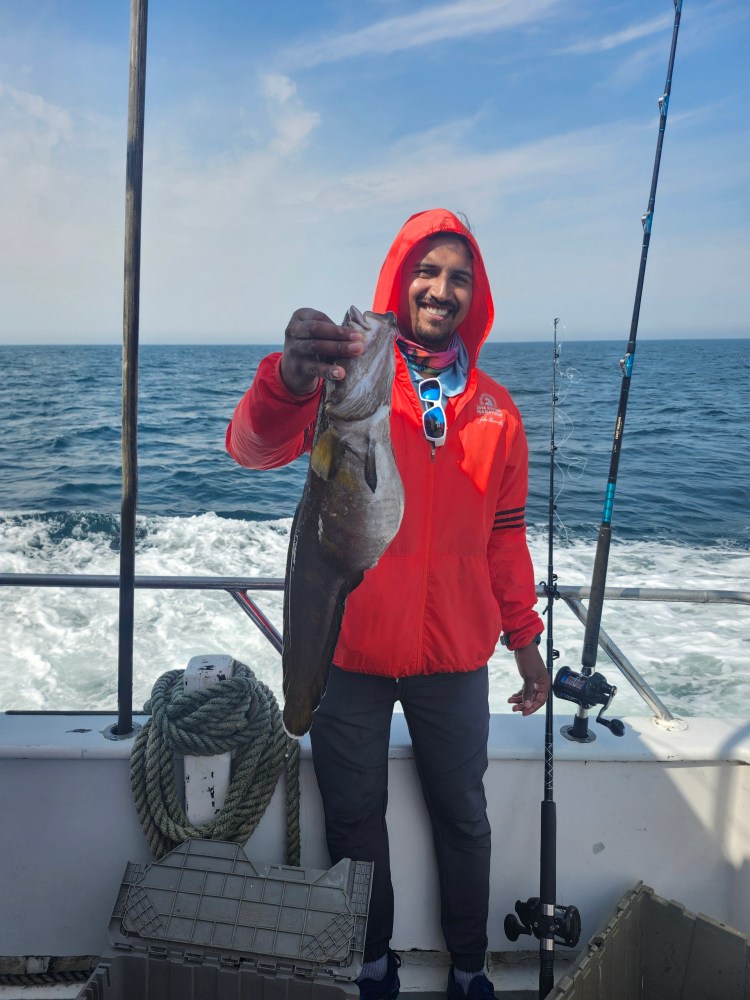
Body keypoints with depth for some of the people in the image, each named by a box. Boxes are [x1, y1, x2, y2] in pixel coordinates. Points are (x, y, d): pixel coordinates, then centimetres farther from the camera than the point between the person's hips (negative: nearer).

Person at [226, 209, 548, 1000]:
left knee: (462, 818, 16)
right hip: (349, 651, -2)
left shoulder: (494, 408, 4)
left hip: (454, 654, 3)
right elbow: (253, 447, -25)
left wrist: (524, 637, 9)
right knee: (355, 820, 13)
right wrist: (287, 383, -46)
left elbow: (505, 533, 10)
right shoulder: (345, 374, -7)